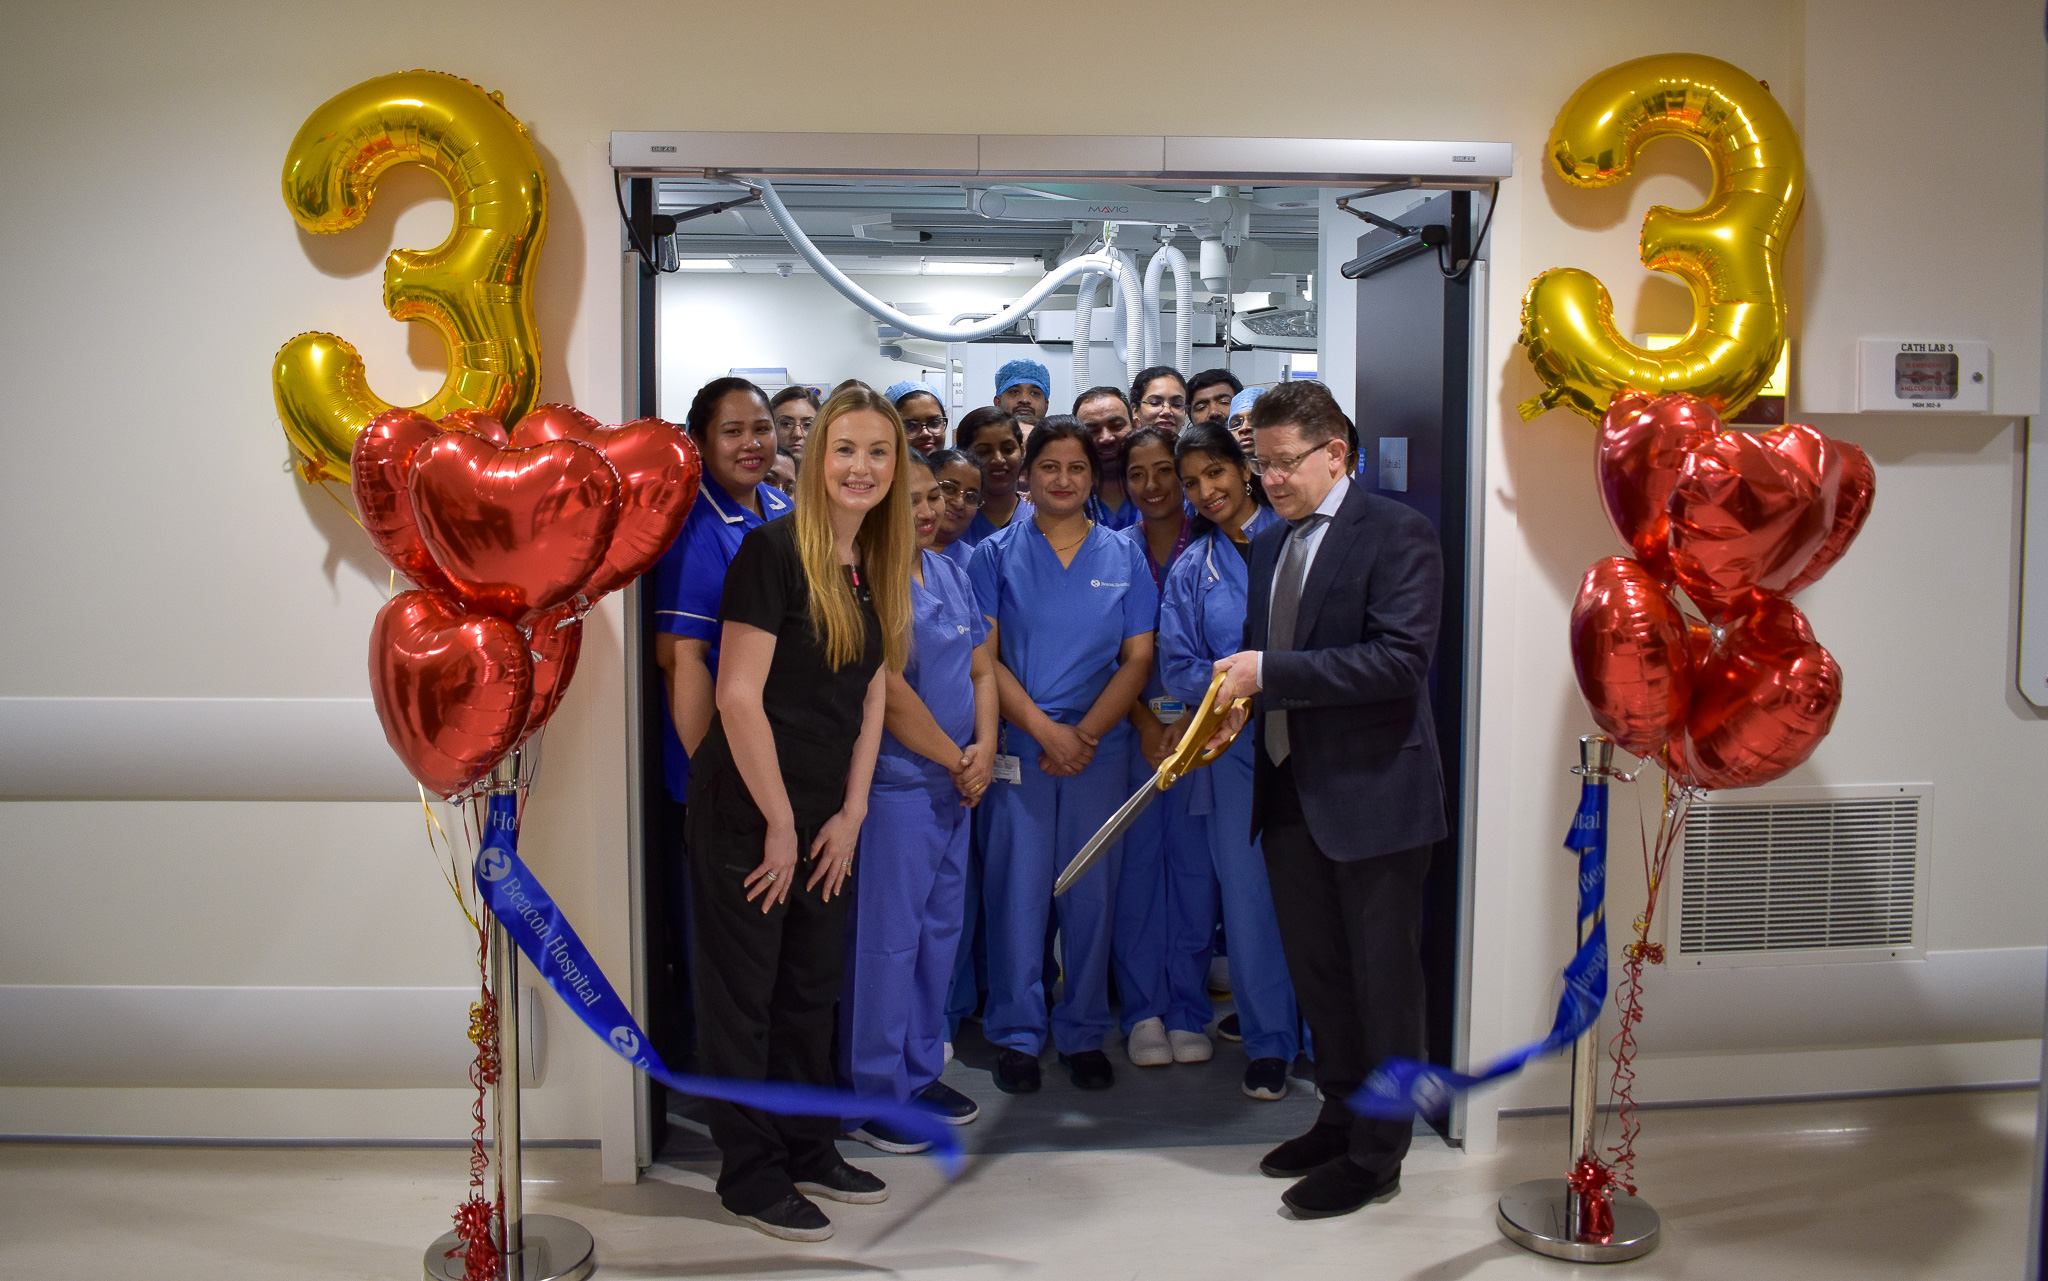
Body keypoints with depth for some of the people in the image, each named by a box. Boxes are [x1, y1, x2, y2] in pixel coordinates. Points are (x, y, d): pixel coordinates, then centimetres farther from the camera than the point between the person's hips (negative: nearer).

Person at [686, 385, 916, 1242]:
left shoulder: (879, 566, 8)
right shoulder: (774, 549, -15)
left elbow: (870, 698, 11)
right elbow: (738, 695, -18)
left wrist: (850, 814, 4)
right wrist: (780, 824, -14)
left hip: (826, 817, 7)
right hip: (746, 812, -7)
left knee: (813, 986, 17)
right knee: (743, 994, 6)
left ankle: (809, 1148, 33)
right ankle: (750, 1173, 21)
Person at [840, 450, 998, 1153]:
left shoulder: (951, 573, 13)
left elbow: (982, 670, 13)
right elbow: (890, 692, -18)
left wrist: (983, 751, -3)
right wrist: (954, 760, -9)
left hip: (955, 784, 8)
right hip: (895, 784, -8)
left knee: (940, 927, 15)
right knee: (887, 936, -1)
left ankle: (921, 1069, 29)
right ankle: (874, 1092, 11)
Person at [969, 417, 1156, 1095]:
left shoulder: (1124, 558, 7)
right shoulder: (996, 555, 3)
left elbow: (1137, 659, 3)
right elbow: (984, 657, -3)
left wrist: (1086, 734, -9)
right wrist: (1045, 730, -12)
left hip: (1100, 748, 1)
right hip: (1018, 747, -1)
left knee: (1091, 890, 6)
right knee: (1016, 888, 2)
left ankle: (1084, 1033, 21)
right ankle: (1016, 1034, 16)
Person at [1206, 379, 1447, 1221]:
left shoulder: (1397, 534, -11)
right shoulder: (1268, 547, 13)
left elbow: (1401, 659, -22)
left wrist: (1270, 671, -22)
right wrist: (1234, 700, -4)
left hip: (1372, 793, -7)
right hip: (1290, 792, 7)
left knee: (1382, 979, 6)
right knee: (1317, 971, 18)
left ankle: (1376, 1152, 20)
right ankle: (1340, 1115, 35)